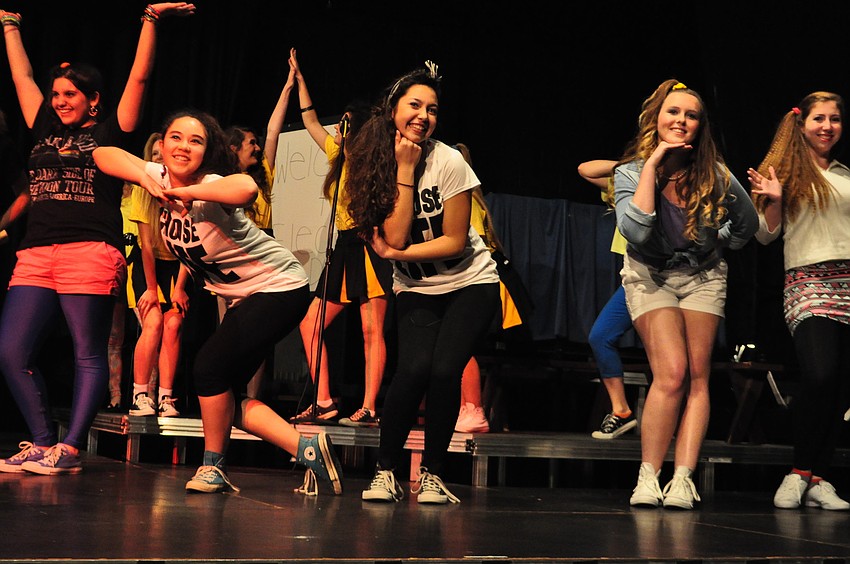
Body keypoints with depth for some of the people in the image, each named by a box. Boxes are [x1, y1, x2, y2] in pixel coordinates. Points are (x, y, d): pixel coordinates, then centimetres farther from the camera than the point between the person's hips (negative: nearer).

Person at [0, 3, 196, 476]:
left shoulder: (109, 133, 8)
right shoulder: (45, 130, 21)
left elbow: (140, 78, 4)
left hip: (91, 254, -6)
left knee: (89, 354, -4)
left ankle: (69, 450, -3)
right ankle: (44, 444, 7)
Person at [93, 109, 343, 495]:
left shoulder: (212, 187, -27)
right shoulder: (161, 178, -5)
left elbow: (247, 188, -51)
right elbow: (103, 154, 0)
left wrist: (187, 192, -39)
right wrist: (143, 177, -18)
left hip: (279, 288, -9)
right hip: (242, 298, 9)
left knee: (210, 367, -16)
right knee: (224, 396, 3)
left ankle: (213, 466, 3)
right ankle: (307, 450, 7)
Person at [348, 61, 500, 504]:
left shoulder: (448, 162, -15)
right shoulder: (377, 164, -8)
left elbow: (455, 241, -12)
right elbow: (395, 236, -19)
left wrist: (398, 254, -18)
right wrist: (404, 169, -21)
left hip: (470, 283, -1)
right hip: (416, 290, 2)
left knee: (445, 369, -20)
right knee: (415, 368, -22)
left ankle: (431, 475, -2)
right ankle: (385, 471, -6)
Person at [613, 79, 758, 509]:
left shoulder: (715, 175, -10)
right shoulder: (631, 171, -15)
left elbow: (747, 223, 9)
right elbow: (636, 231, -33)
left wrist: (717, 246, 7)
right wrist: (653, 162, -30)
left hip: (702, 276, 3)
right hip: (650, 276, -2)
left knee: (697, 377, -8)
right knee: (671, 374, -18)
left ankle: (683, 479, -10)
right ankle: (648, 479, -11)